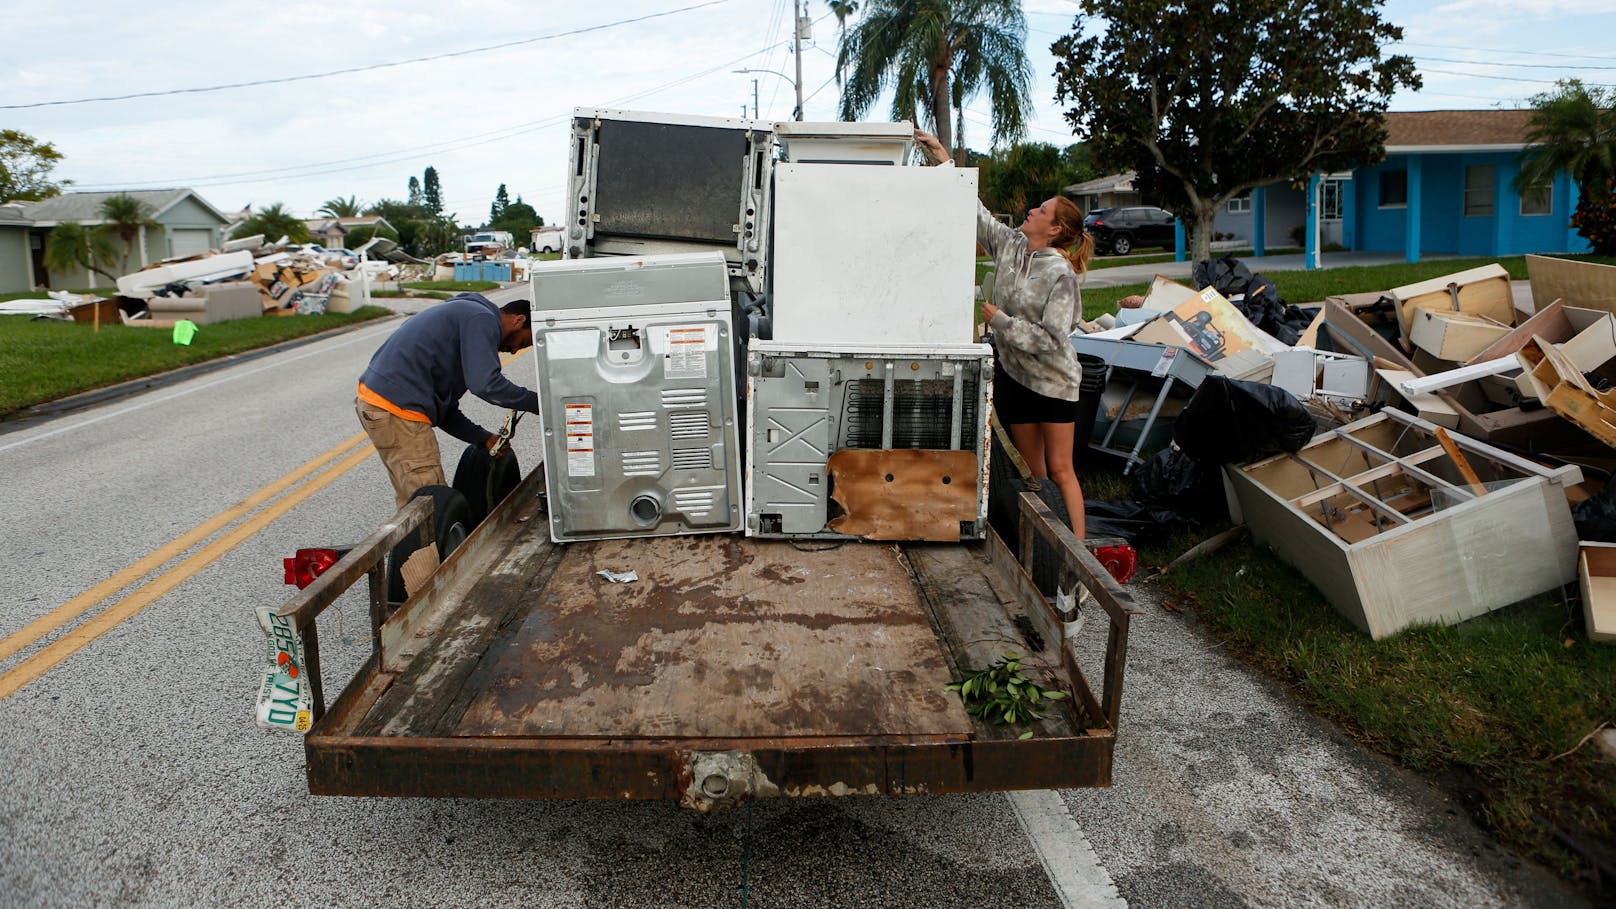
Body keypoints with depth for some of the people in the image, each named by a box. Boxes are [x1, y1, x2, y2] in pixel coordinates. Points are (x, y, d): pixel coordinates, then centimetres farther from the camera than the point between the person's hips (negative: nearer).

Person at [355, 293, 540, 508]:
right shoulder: (482, 320, -6)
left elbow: (445, 408, 20)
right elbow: (485, 383, -23)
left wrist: (484, 438, 11)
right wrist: (536, 402, -11)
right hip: (397, 409, -11)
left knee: (410, 501, 17)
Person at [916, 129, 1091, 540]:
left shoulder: (1060, 274, -18)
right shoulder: (1010, 245, 0)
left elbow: (1051, 339, -22)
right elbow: (974, 210, 6)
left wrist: (1001, 321, -20)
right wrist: (942, 158, 4)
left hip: (1053, 382, -6)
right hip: (1013, 375, 6)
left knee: (1059, 470, -2)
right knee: (1032, 471, 12)